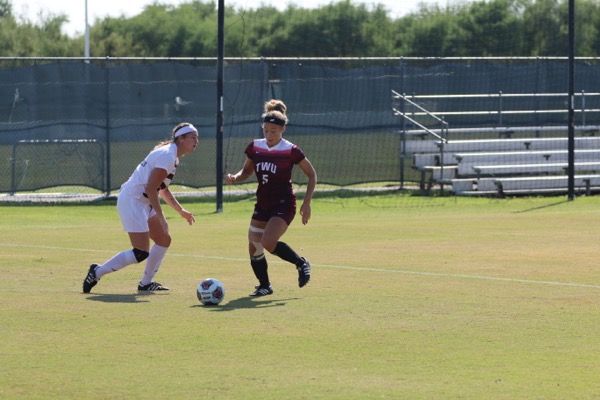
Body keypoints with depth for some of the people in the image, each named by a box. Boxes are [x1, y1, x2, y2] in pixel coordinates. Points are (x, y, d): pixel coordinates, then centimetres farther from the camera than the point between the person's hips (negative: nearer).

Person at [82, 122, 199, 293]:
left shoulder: (172, 156, 15)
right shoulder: (167, 156, -18)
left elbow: (162, 189, 27)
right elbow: (151, 188, -23)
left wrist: (181, 211, 26)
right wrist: (160, 217, -21)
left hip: (143, 202, 11)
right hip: (132, 201, -11)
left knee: (164, 240, 12)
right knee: (141, 253, -13)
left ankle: (146, 283, 19)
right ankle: (97, 272, -3)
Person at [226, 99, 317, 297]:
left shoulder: (291, 151, -13)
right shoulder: (255, 147, 1)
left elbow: (312, 174, -4)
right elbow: (247, 171, 15)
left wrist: (307, 203, -9)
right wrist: (235, 178, -8)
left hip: (284, 204, -6)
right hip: (263, 204, 6)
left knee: (268, 243, -23)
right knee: (254, 248, 2)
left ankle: (301, 264, 0)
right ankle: (264, 286, 21)